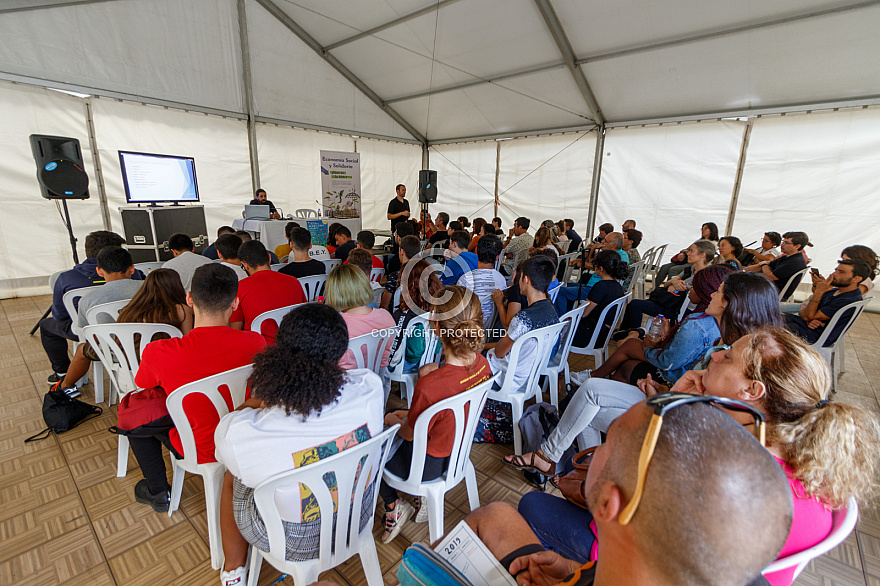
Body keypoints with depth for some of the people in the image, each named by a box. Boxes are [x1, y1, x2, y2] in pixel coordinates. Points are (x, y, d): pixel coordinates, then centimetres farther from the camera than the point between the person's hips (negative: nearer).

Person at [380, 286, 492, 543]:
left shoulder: (429, 386, -39)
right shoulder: (482, 363, -17)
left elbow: (411, 435, -19)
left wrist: (394, 421, 2)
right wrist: (412, 414, 4)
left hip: (429, 464, -6)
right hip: (460, 451, 6)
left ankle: (394, 505, 26)